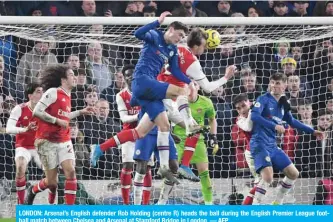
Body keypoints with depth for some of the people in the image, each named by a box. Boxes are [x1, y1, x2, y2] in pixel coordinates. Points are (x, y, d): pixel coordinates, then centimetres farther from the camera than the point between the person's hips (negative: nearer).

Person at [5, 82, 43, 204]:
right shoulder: (19, 109, -12)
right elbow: (9, 129, -18)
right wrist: (25, 129, -33)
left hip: (39, 147, 4)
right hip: (23, 147, -4)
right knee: (20, 168, -30)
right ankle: (21, 202, -18)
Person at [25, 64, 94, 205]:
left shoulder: (67, 96, 13)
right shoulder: (53, 92, -12)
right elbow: (37, 111, -17)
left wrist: (80, 112, 18)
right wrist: (57, 121, -18)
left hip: (64, 141, 7)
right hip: (48, 142, -6)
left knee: (70, 171, -14)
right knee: (52, 182, -1)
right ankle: (32, 191, 31)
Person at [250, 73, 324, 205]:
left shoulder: (283, 104, 12)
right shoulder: (264, 99, -9)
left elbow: (292, 122, 25)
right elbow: (254, 116, -25)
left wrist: (312, 131, 27)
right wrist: (274, 125, -32)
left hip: (272, 145, 8)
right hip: (260, 144, -8)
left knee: (293, 174, 10)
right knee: (268, 177, -25)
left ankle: (277, 203, 23)